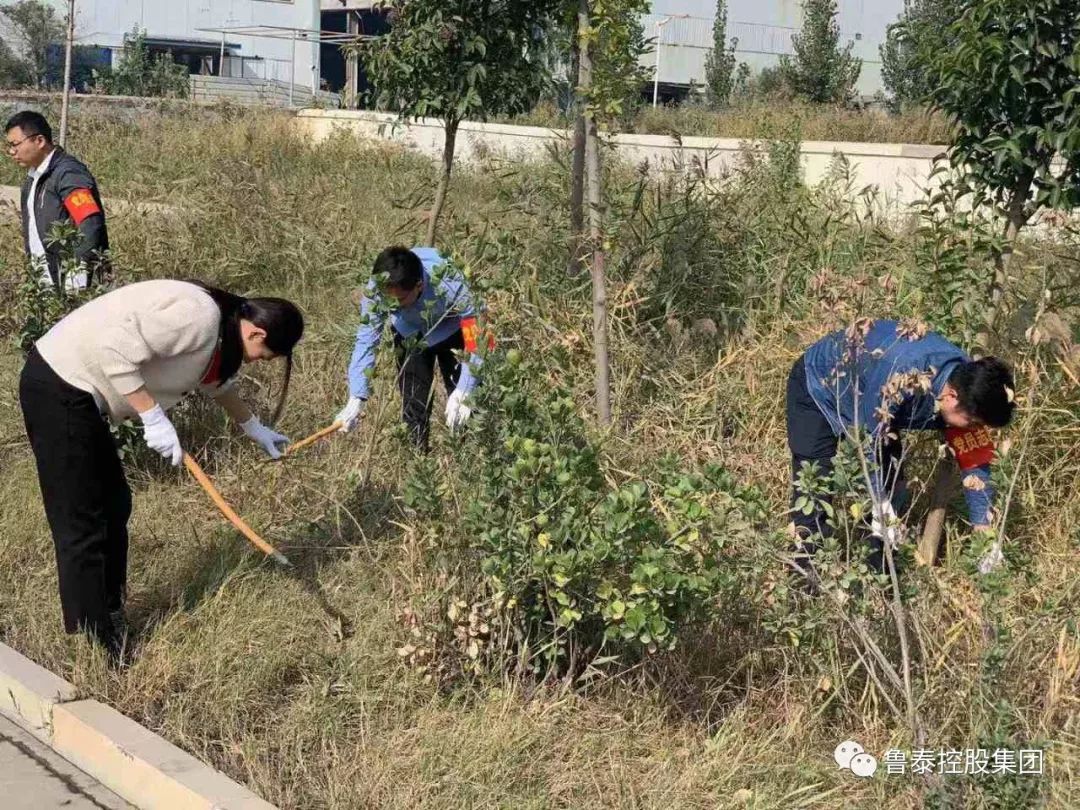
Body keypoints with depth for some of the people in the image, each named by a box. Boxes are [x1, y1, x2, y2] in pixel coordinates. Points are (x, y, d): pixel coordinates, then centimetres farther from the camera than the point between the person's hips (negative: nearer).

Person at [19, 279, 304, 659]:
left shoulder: (219, 330, 12)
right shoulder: (198, 315, -21)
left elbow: (216, 381, 34)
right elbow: (116, 349, -28)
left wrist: (253, 427, 43)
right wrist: (153, 417, -23)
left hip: (75, 390, 11)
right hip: (58, 388, -11)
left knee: (114, 505, 16)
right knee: (82, 525, -7)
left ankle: (109, 621, 28)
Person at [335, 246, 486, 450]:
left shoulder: (450, 285, -42)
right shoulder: (375, 291, -34)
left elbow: (474, 340, -36)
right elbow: (366, 341, -27)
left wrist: (462, 392, -39)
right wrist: (356, 400, -34)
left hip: (451, 332, -2)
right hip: (410, 338, 2)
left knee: (463, 404, -7)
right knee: (412, 403, -1)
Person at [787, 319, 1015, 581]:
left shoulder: (968, 386, -20)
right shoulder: (902, 377, -43)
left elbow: (975, 461, -12)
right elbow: (866, 443, -33)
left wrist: (985, 535, -12)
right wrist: (883, 509, -29)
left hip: (865, 394, 6)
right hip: (818, 382, -6)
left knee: (890, 480, -3)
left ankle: (879, 570, 8)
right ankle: (806, 570, -2)